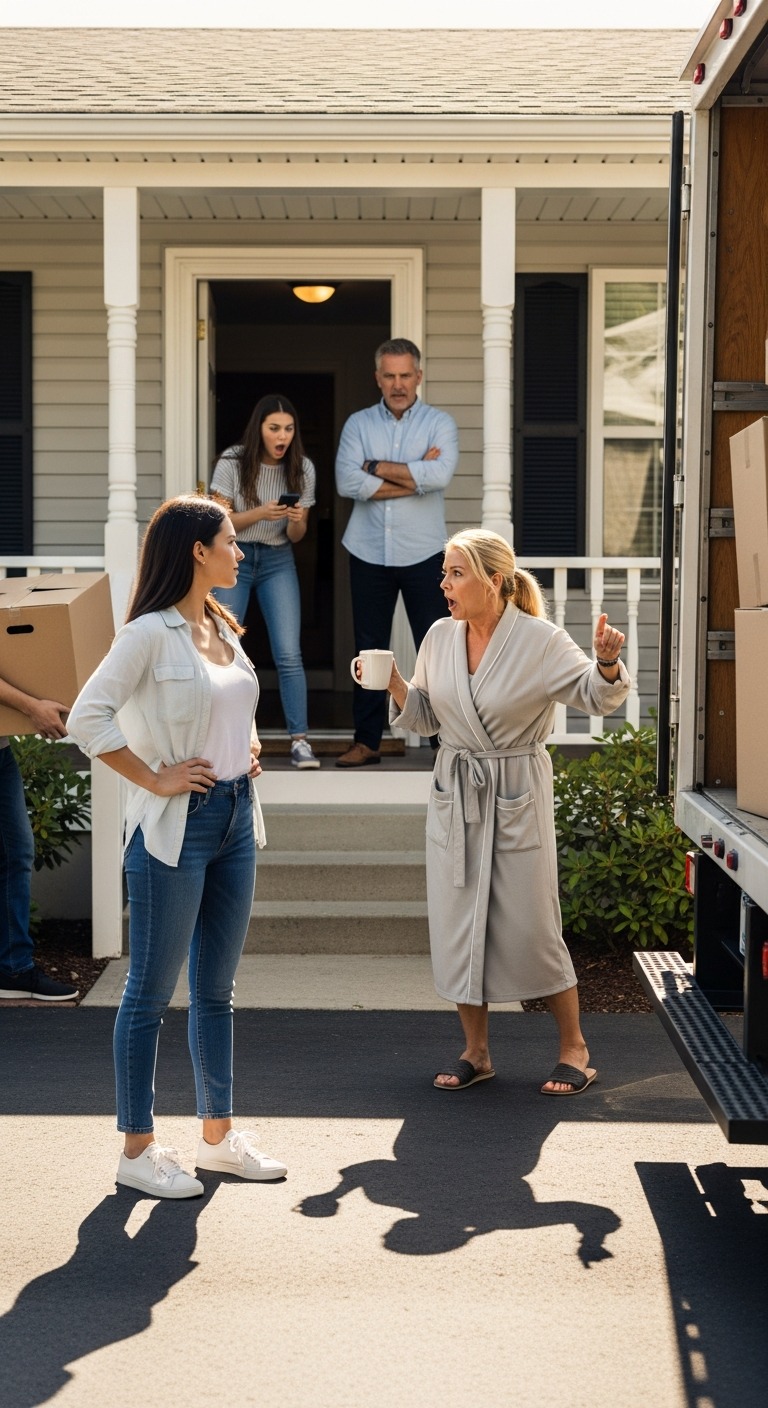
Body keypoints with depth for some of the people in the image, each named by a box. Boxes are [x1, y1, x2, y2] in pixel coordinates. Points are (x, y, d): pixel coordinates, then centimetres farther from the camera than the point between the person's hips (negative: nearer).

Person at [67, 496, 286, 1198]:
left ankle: (219, 1135, 26)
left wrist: (248, 747, 11)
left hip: (234, 818, 8)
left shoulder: (224, 629, 11)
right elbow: (87, 717, -20)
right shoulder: (151, 632, -13)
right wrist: (155, 779, -17)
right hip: (175, 825, -8)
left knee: (217, 989, 15)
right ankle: (138, 1149, 10)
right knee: (152, 990, 1)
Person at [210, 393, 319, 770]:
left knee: (289, 655, -7)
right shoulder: (233, 462, -11)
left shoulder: (302, 469, -4)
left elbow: (296, 536, 2)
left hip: (278, 562, 2)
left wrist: (296, 520, -21)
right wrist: (260, 514, -26)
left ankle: (299, 740, -4)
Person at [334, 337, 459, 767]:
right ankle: (367, 741, 14)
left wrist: (377, 467, -11)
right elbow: (348, 482, -11)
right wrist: (414, 476, -13)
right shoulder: (358, 424, 6)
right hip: (369, 554, 2)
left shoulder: (440, 423, 1)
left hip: (424, 554, -2)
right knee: (369, 650, 7)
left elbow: (440, 475, -19)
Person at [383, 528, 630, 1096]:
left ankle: (575, 1049, 17)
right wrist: (394, 684, -6)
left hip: (518, 797, -5)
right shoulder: (440, 637, 2)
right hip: (455, 794, 5)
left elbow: (597, 697, -7)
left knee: (531, 926, -2)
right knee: (457, 922, 6)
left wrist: (607, 663, -27)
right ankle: (476, 1052, 22)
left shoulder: (541, 640, -12)